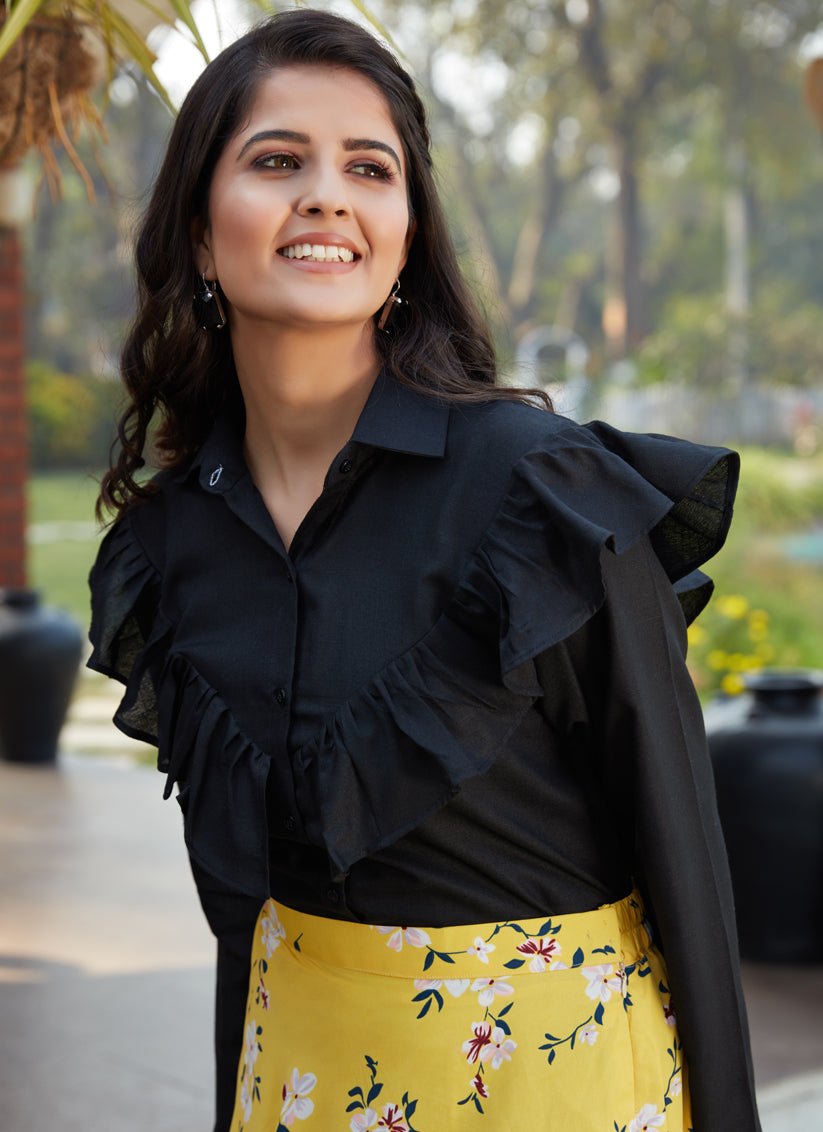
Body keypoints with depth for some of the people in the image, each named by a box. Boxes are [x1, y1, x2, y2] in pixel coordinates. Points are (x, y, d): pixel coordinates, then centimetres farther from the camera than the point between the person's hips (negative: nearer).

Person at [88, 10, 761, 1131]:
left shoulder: (548, 486, -19)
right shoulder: (173, 535, -3)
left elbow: (677, 839, -13)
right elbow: (233, 863, 8)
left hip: (551, 1040, -4)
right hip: (300, 1040, 4)